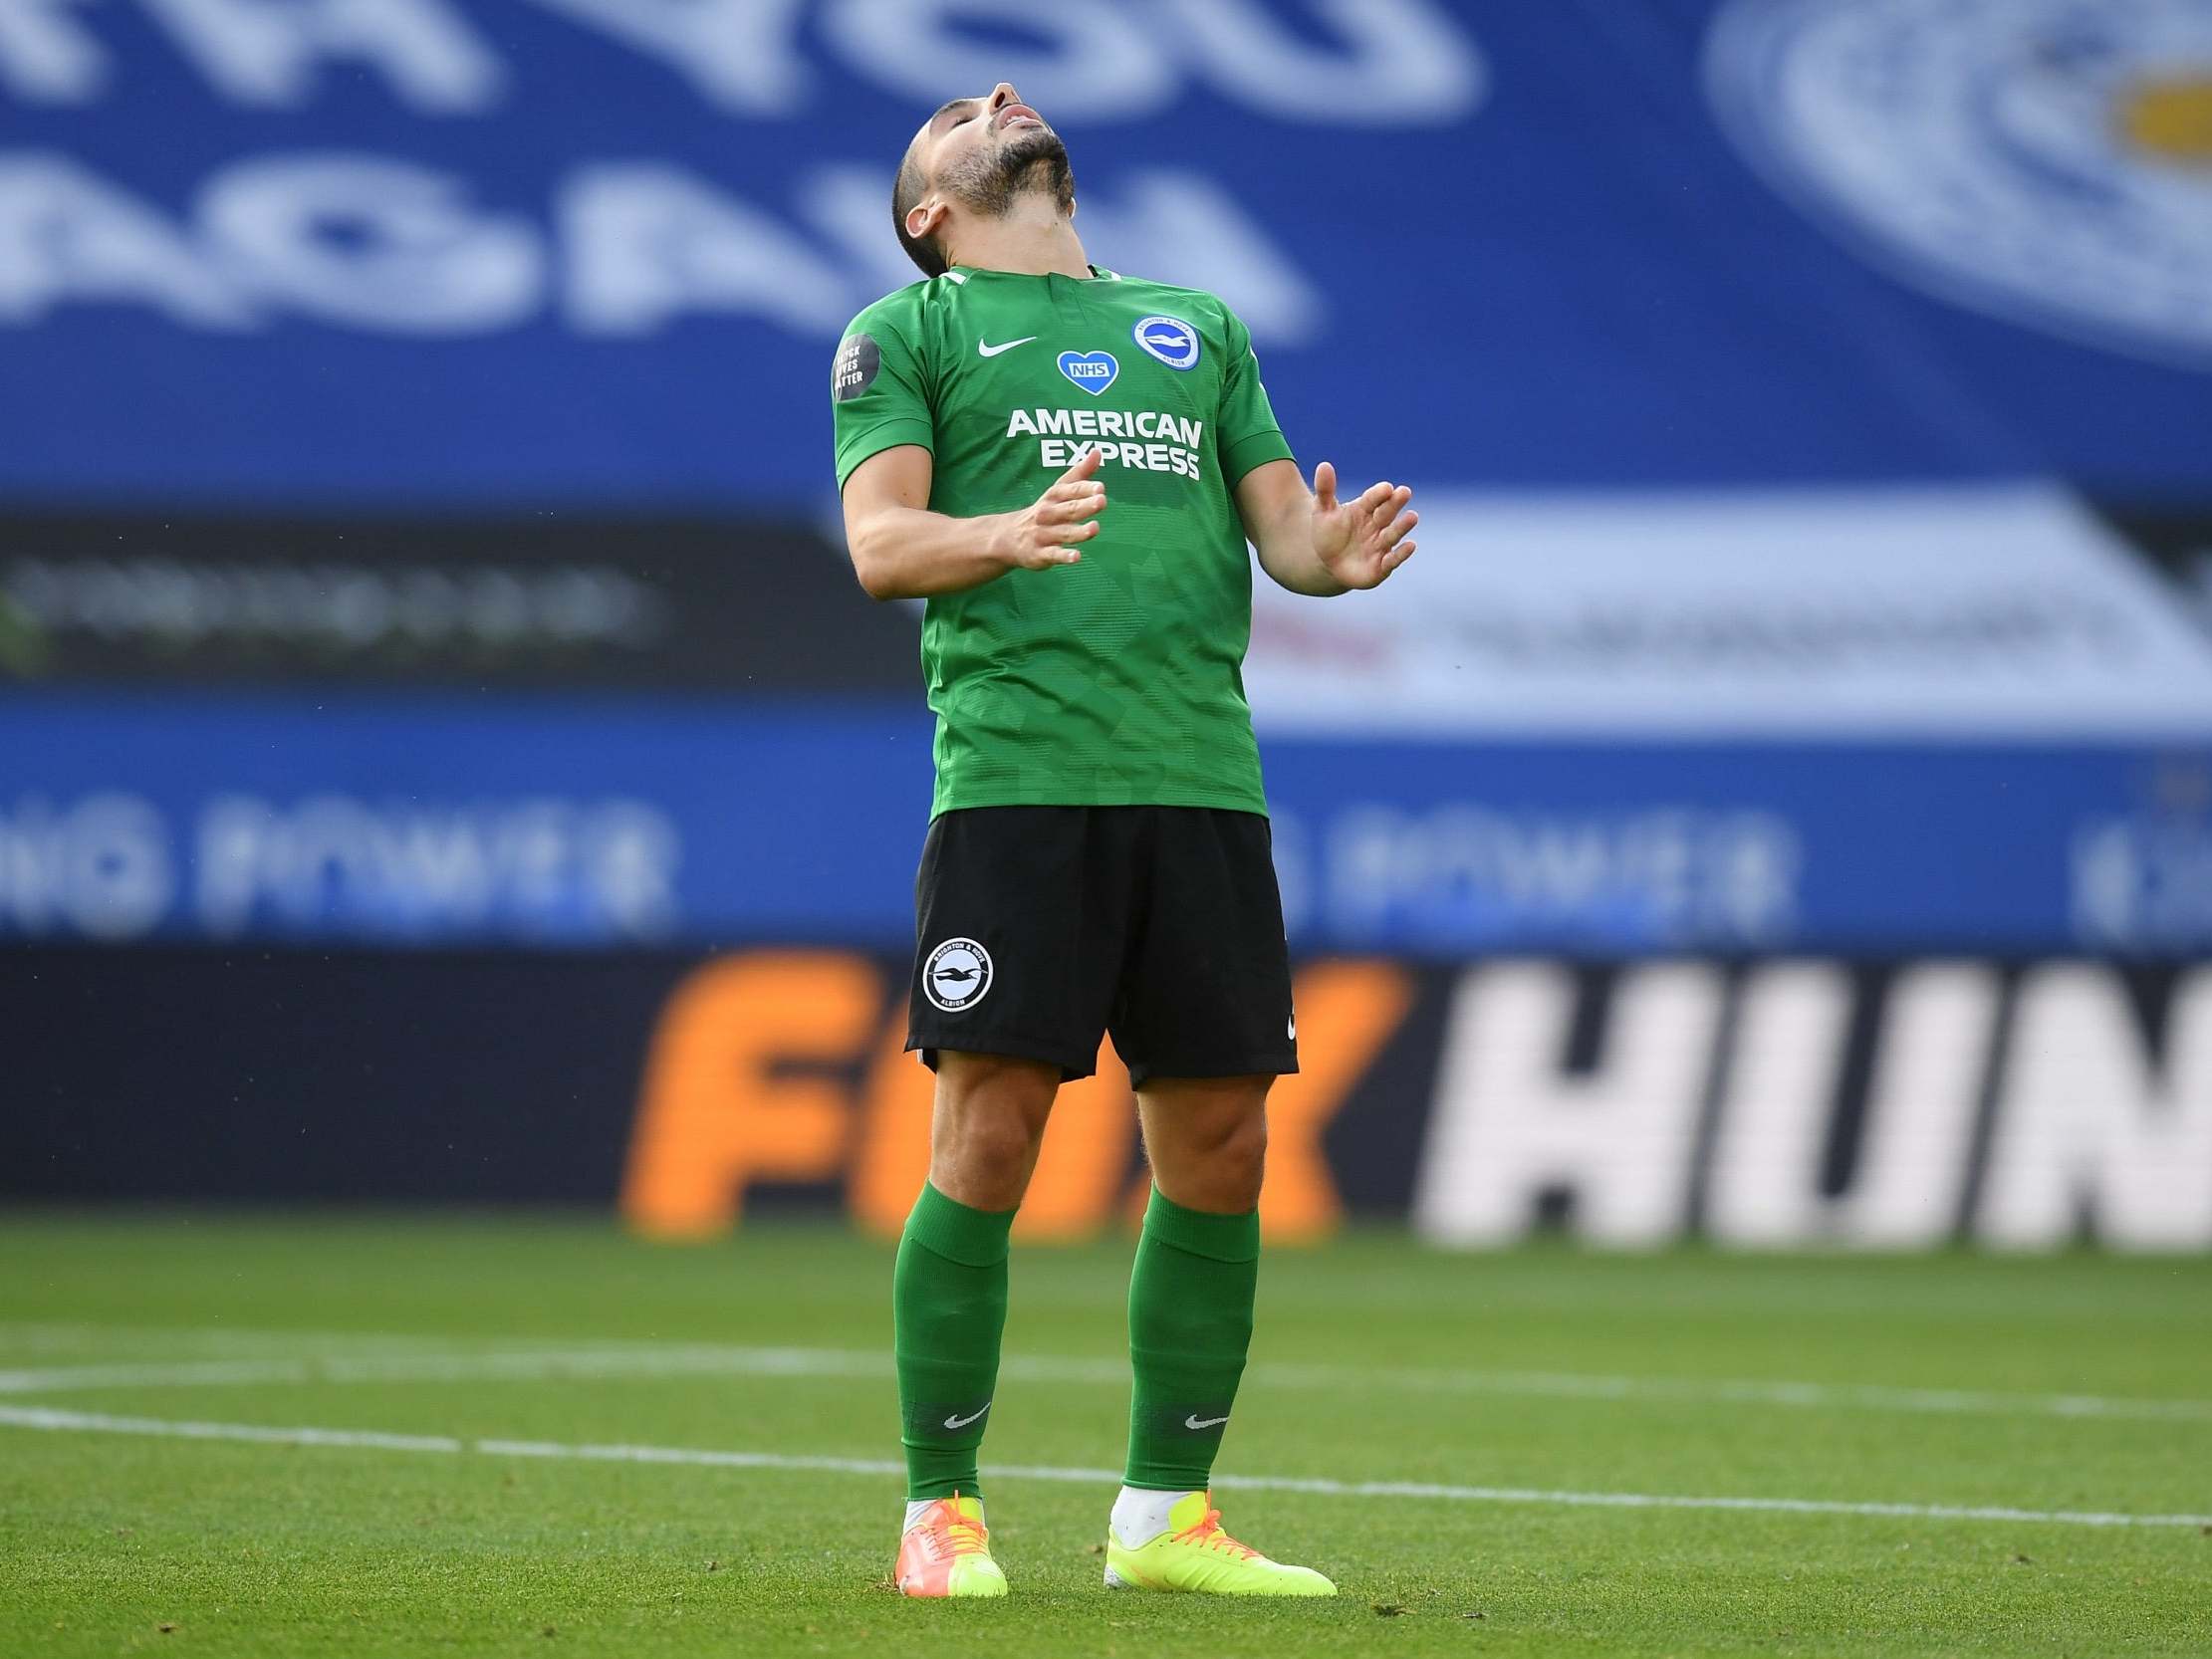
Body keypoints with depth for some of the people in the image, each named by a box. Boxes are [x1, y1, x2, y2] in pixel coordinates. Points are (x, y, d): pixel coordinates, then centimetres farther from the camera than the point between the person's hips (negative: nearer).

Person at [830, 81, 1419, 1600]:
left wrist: (1333, 551, -7)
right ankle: (941, 1516, 1)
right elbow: (879, 541, -1)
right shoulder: (907, 332, 13)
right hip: (1016, 773, -4)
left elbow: (1282, 522, 18)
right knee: (990, 1138, -8)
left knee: (1219, 1147, 3)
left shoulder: (1198, 326, 25)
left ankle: (1167, 1517, 13)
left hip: (1204, 777, 4)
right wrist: (1009, 534, -22)